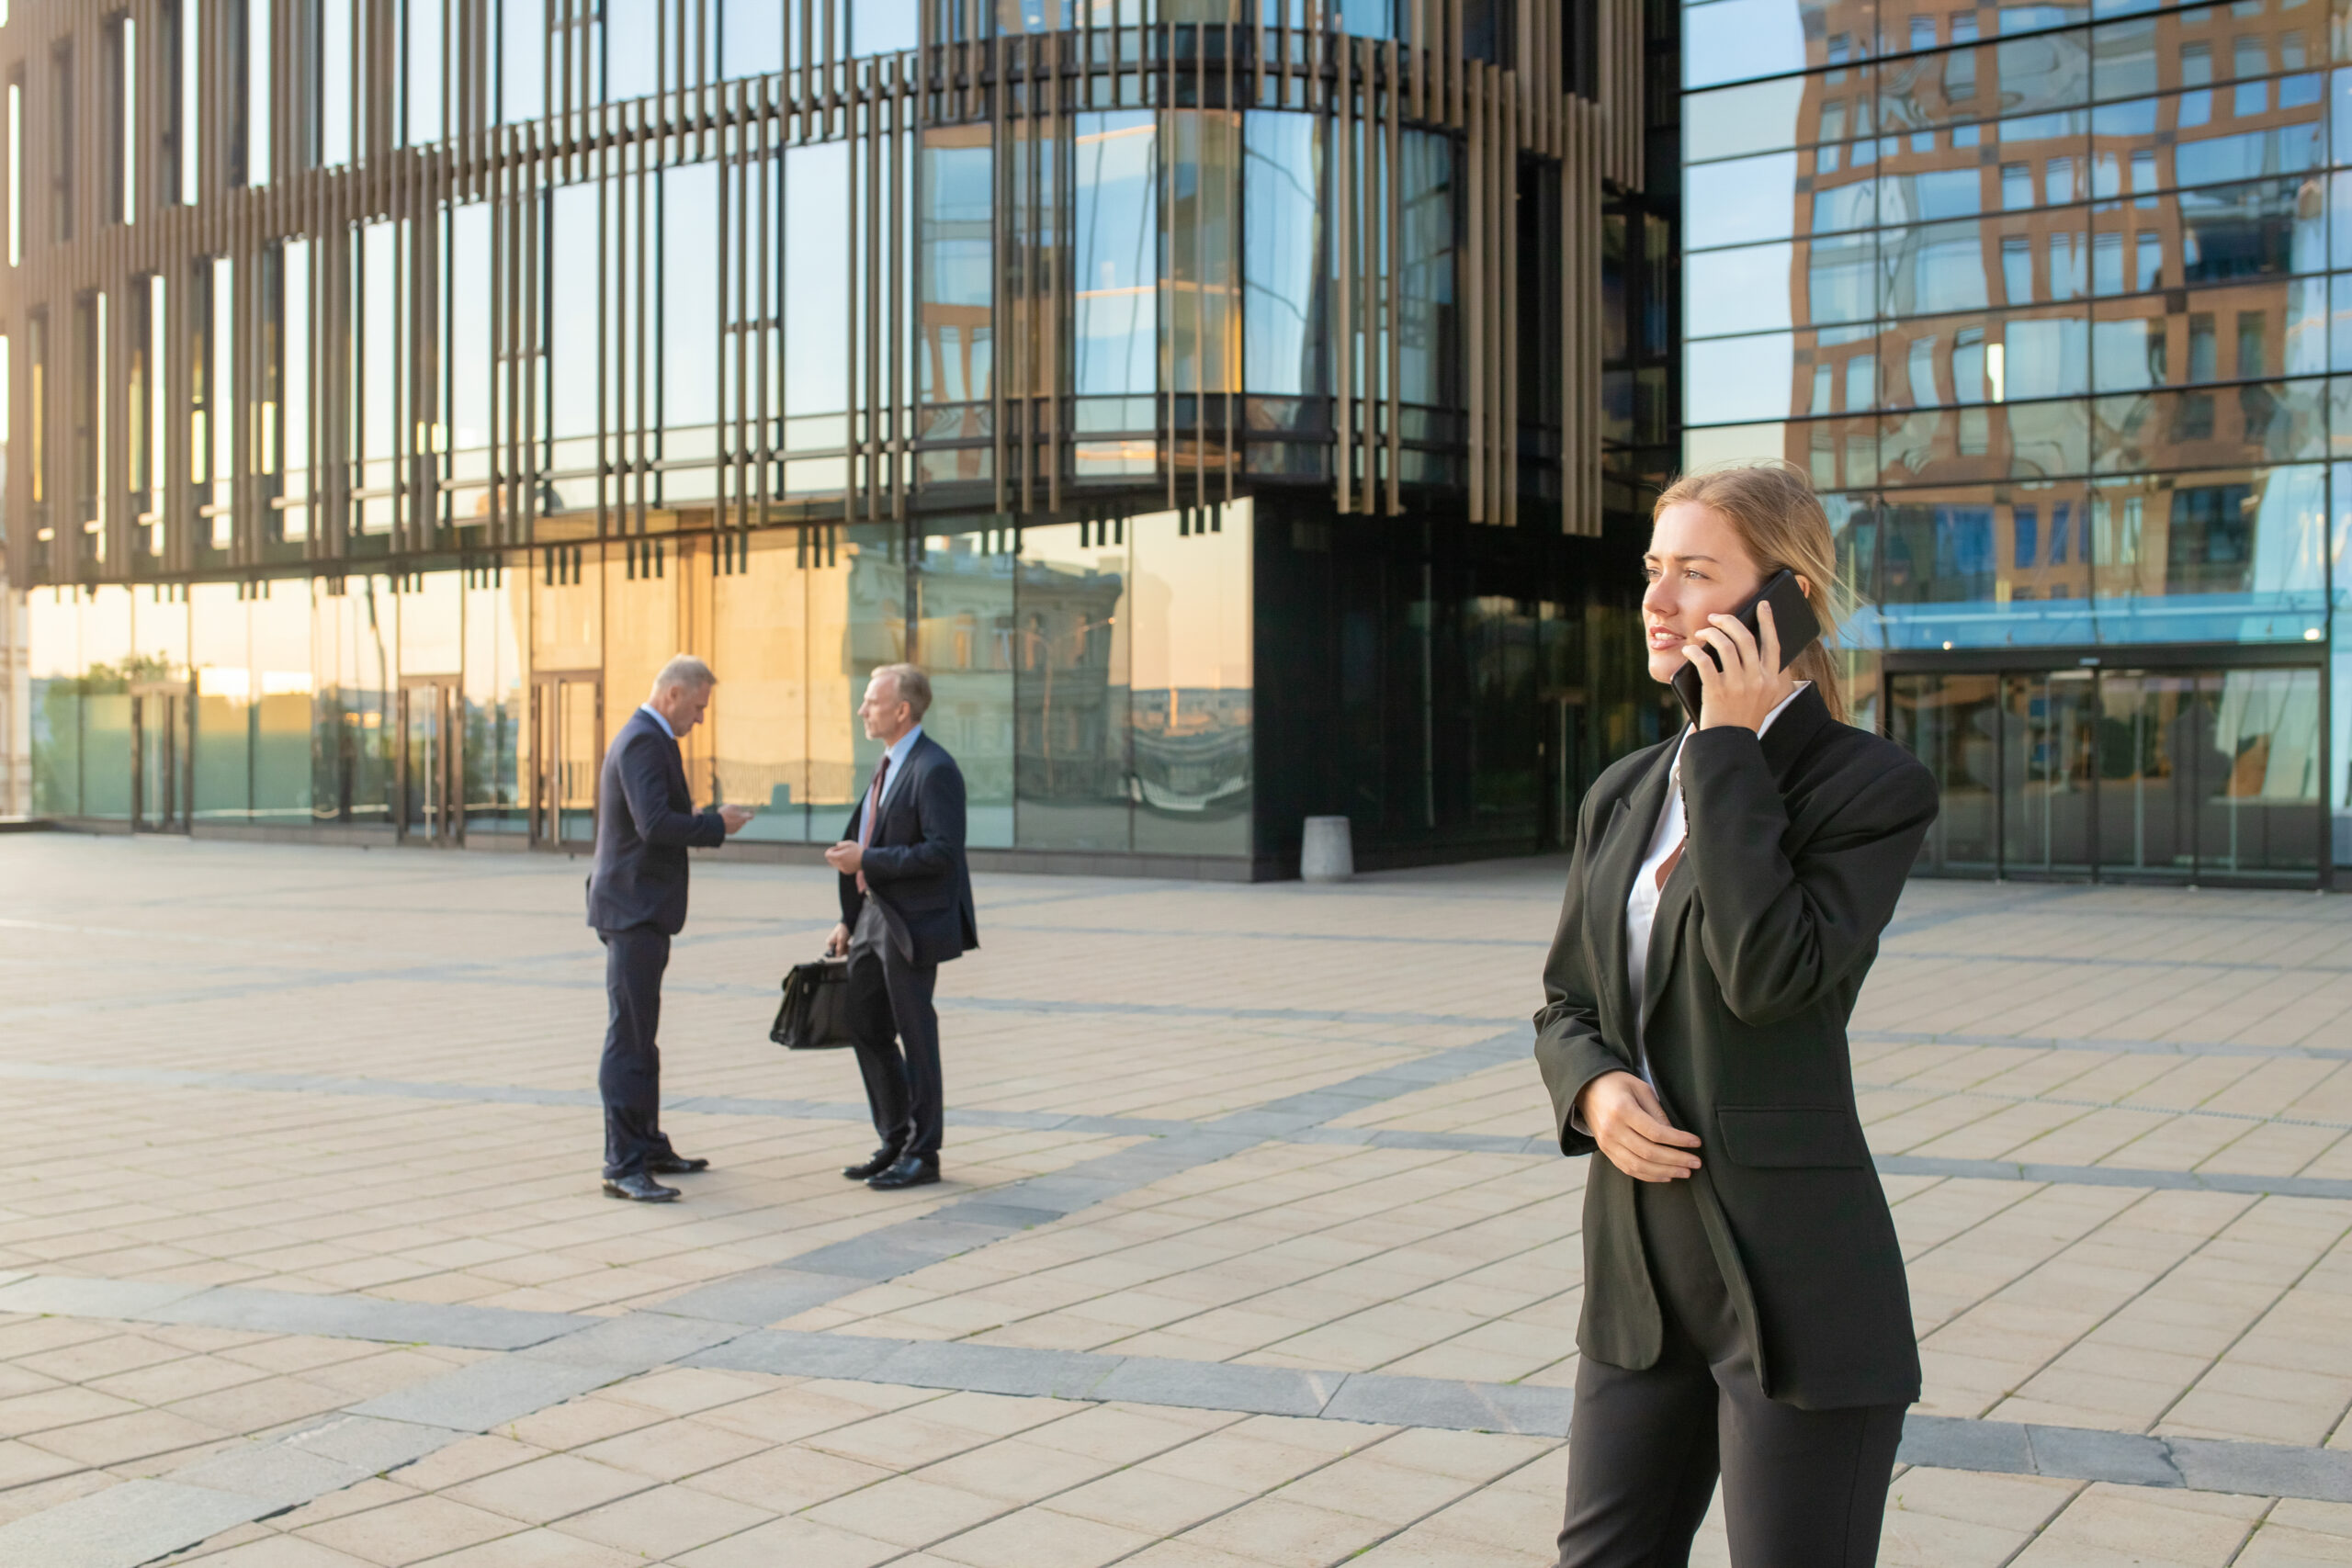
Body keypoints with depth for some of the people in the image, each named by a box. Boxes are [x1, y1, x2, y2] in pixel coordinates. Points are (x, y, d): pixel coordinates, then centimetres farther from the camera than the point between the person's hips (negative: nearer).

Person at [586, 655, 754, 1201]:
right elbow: (655, 824, -26)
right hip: (634, 908, -11)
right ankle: (622, 1165, -7)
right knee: (629, 1037, -9)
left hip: (639, 909, 11)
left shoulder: (646, 738, 18)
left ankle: (648, 1146, 28)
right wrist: (716, 824, -15)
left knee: (640, 1034, 18)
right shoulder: (644, 742, -16)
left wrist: (704, 821, 12)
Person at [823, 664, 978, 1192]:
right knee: (867, 1029, 14)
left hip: (912, 924, -10)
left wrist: (866, 861, -21)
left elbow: (942, 852, -23)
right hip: (874, 916, 10)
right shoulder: (888, 764, 14)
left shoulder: (934, 770, -16)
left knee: (915, 1036, 1)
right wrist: (849, 919, 16)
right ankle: (896, 1144, 26)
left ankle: (923, 1155, 13)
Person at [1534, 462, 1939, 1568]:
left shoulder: (1873, 785, -9)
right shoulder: (1624, 794, 10)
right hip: (1637, 1269, 6)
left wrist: (1730, 748, -17)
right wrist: (1591, 1088, -7)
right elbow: (1565, 1002, 15)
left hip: (1794, 1281, -6)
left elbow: (1771, 970, -23)